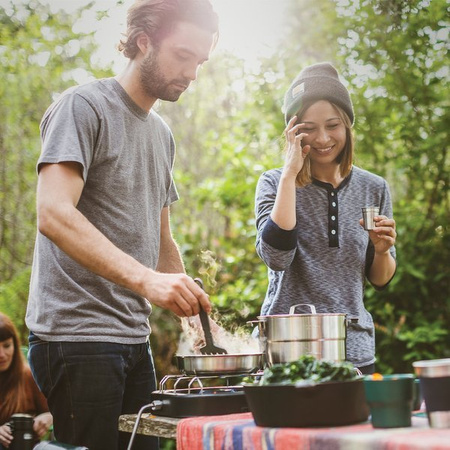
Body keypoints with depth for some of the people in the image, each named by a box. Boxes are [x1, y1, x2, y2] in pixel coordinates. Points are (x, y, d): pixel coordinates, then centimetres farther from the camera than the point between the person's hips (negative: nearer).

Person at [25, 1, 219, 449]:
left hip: (135, 337, 8)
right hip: (76, 332, -8)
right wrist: (145, 279, -31)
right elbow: (53, 214, -22)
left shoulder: (161, 134, 17)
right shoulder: (83, 106, -7)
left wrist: (195, 310, 10)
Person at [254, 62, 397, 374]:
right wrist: (290, 172, -17)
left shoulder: (374, 189, 5)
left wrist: (382, 250, -11)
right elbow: (276, 256, -20)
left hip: (354, 349, 3)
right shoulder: (275, 183, -1)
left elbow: (381, 280, 11)